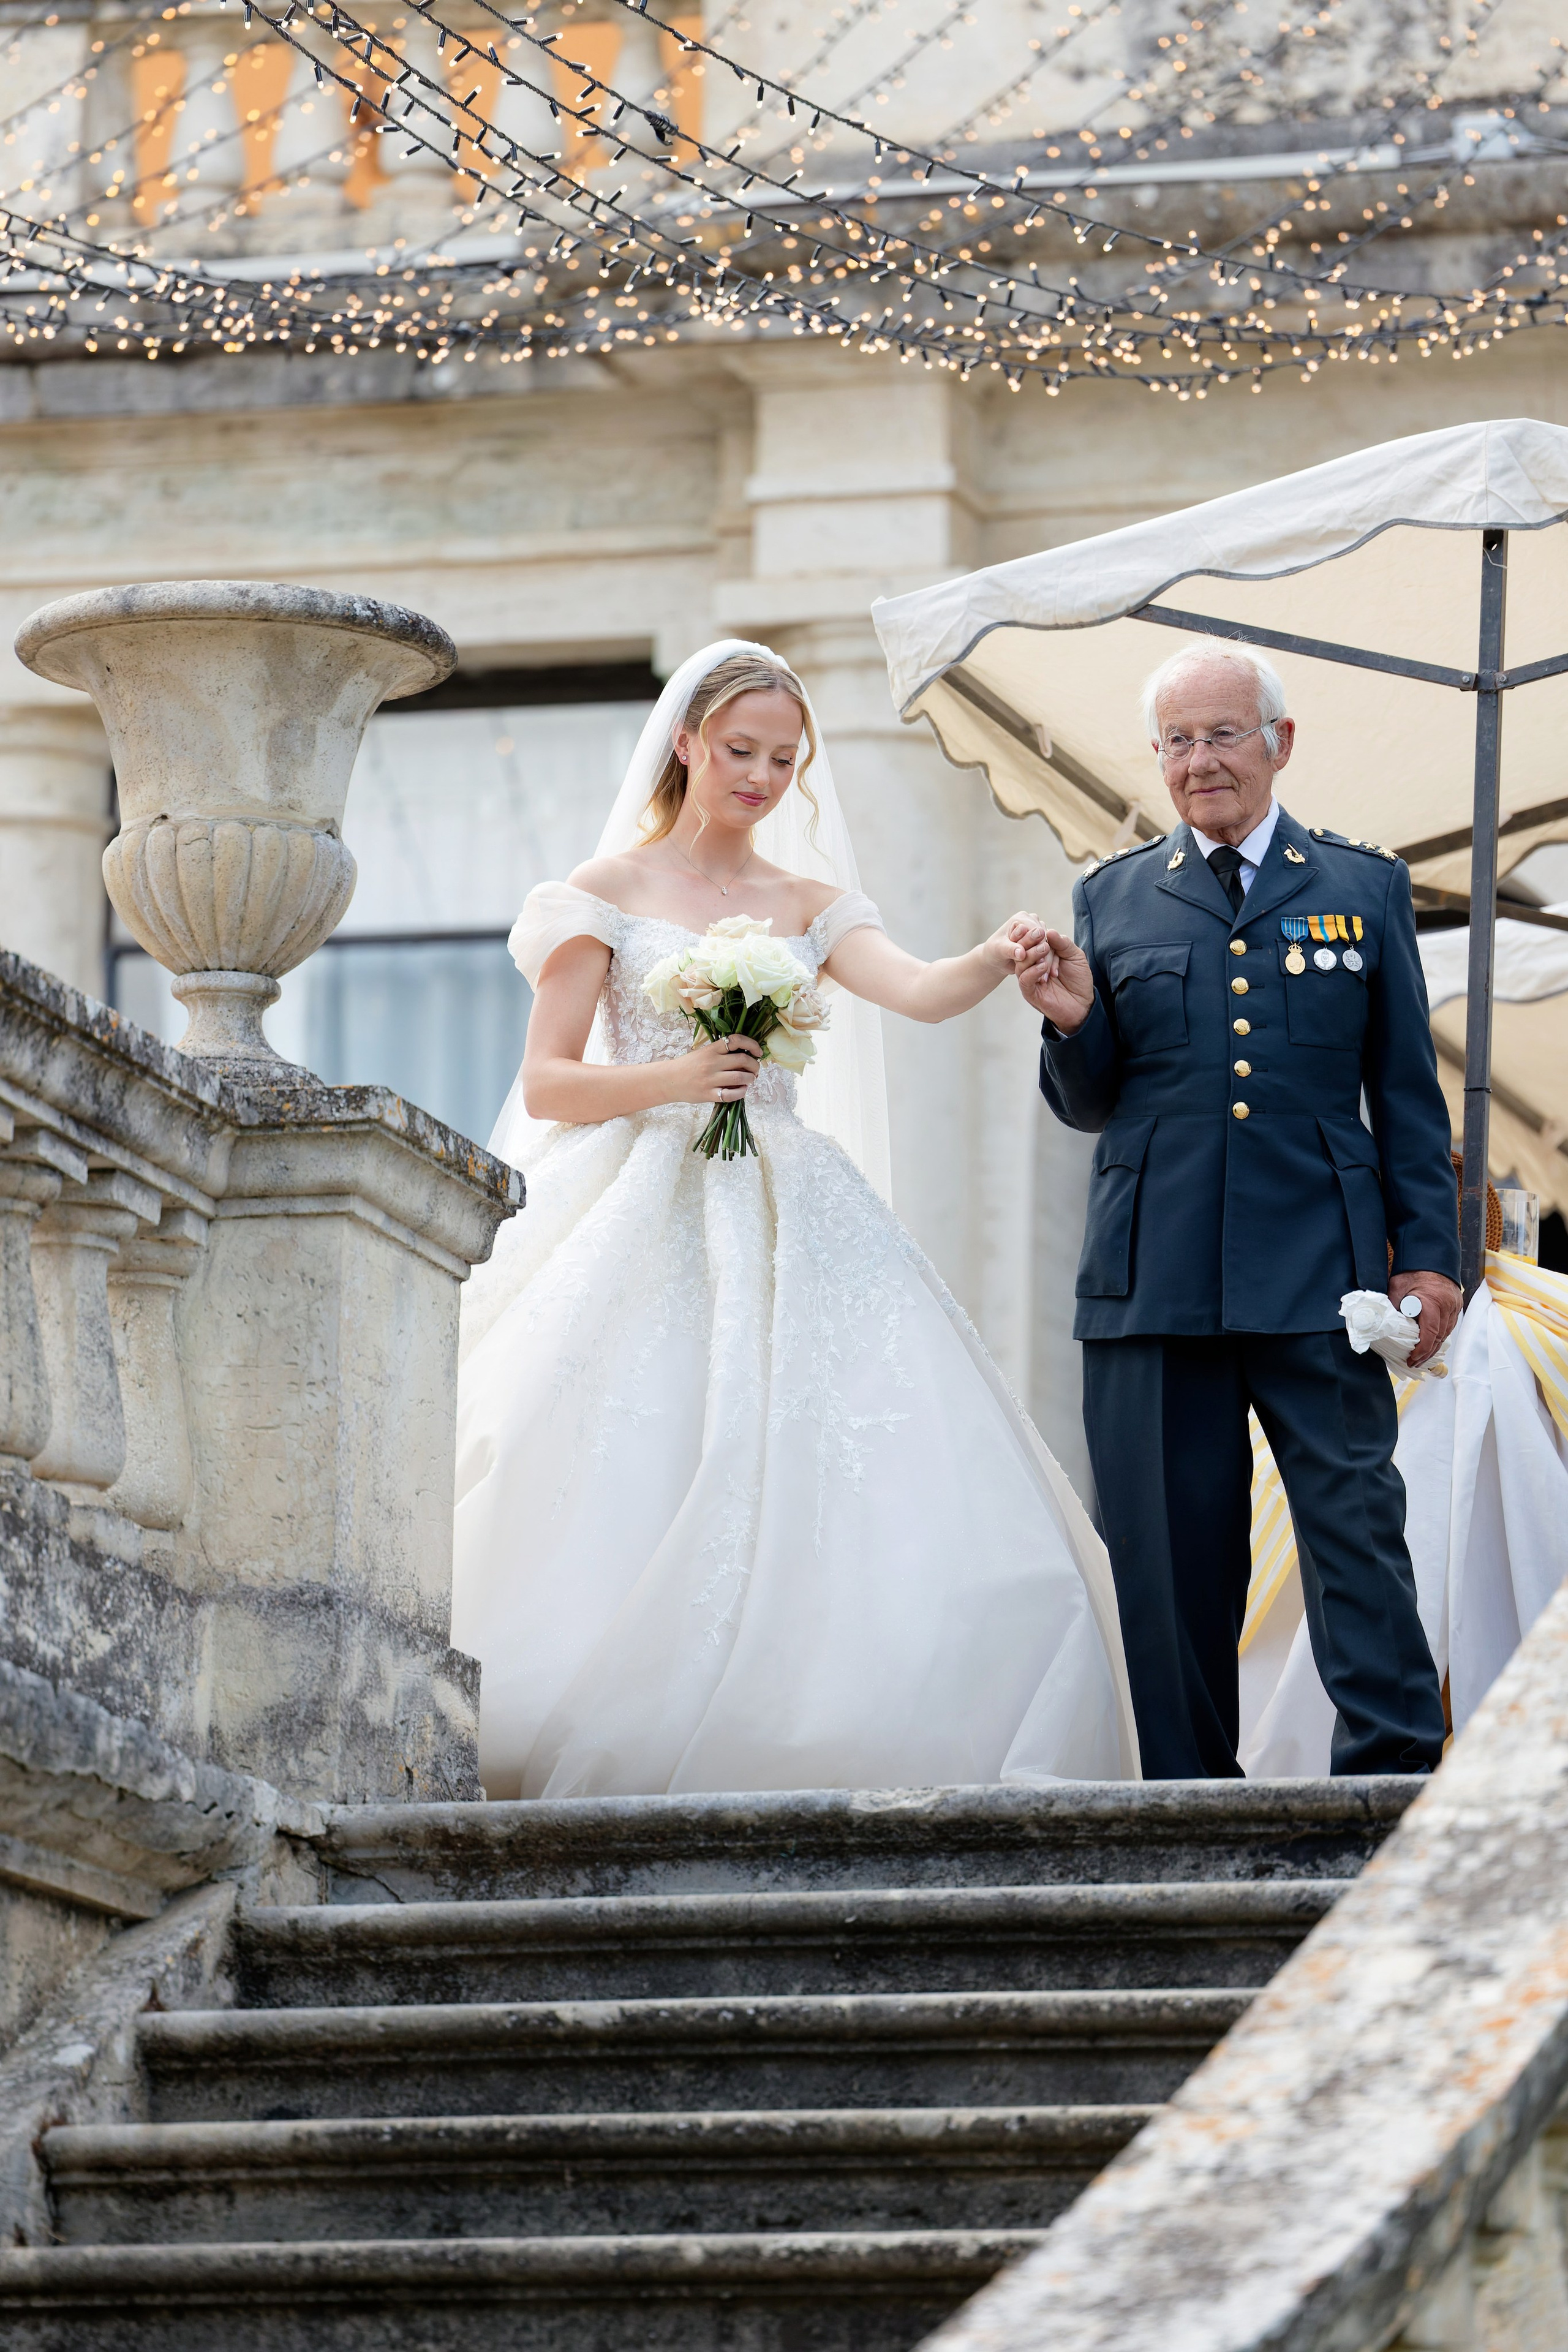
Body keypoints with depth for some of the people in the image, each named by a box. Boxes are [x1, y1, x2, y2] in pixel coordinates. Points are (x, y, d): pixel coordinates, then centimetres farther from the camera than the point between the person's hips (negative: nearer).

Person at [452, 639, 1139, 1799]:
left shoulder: (812, 906, 15)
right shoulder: (608, 895, 7)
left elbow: (919, 992, -4)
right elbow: (545, 1086, 2)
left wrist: (996, 960, -25)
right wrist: (673, 1078, -14)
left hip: (789, 1224, 3)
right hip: (647, 1218, -3)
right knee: (629, 1503, -14)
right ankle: (612, 1771, -12)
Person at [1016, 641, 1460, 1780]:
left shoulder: (1366, 886, 11)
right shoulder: (1111, 896, 12)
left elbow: (1408, 1093, 10)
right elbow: (1088, 1106, 13)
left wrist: (1427, 1254, 3)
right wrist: (1074, 1024, -8)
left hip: (1320, 1277, -1)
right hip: (1155, 1286, 2)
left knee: (1359, 1527, -7)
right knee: (1172, 1558, 3)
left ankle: (1397, 1772, -5)